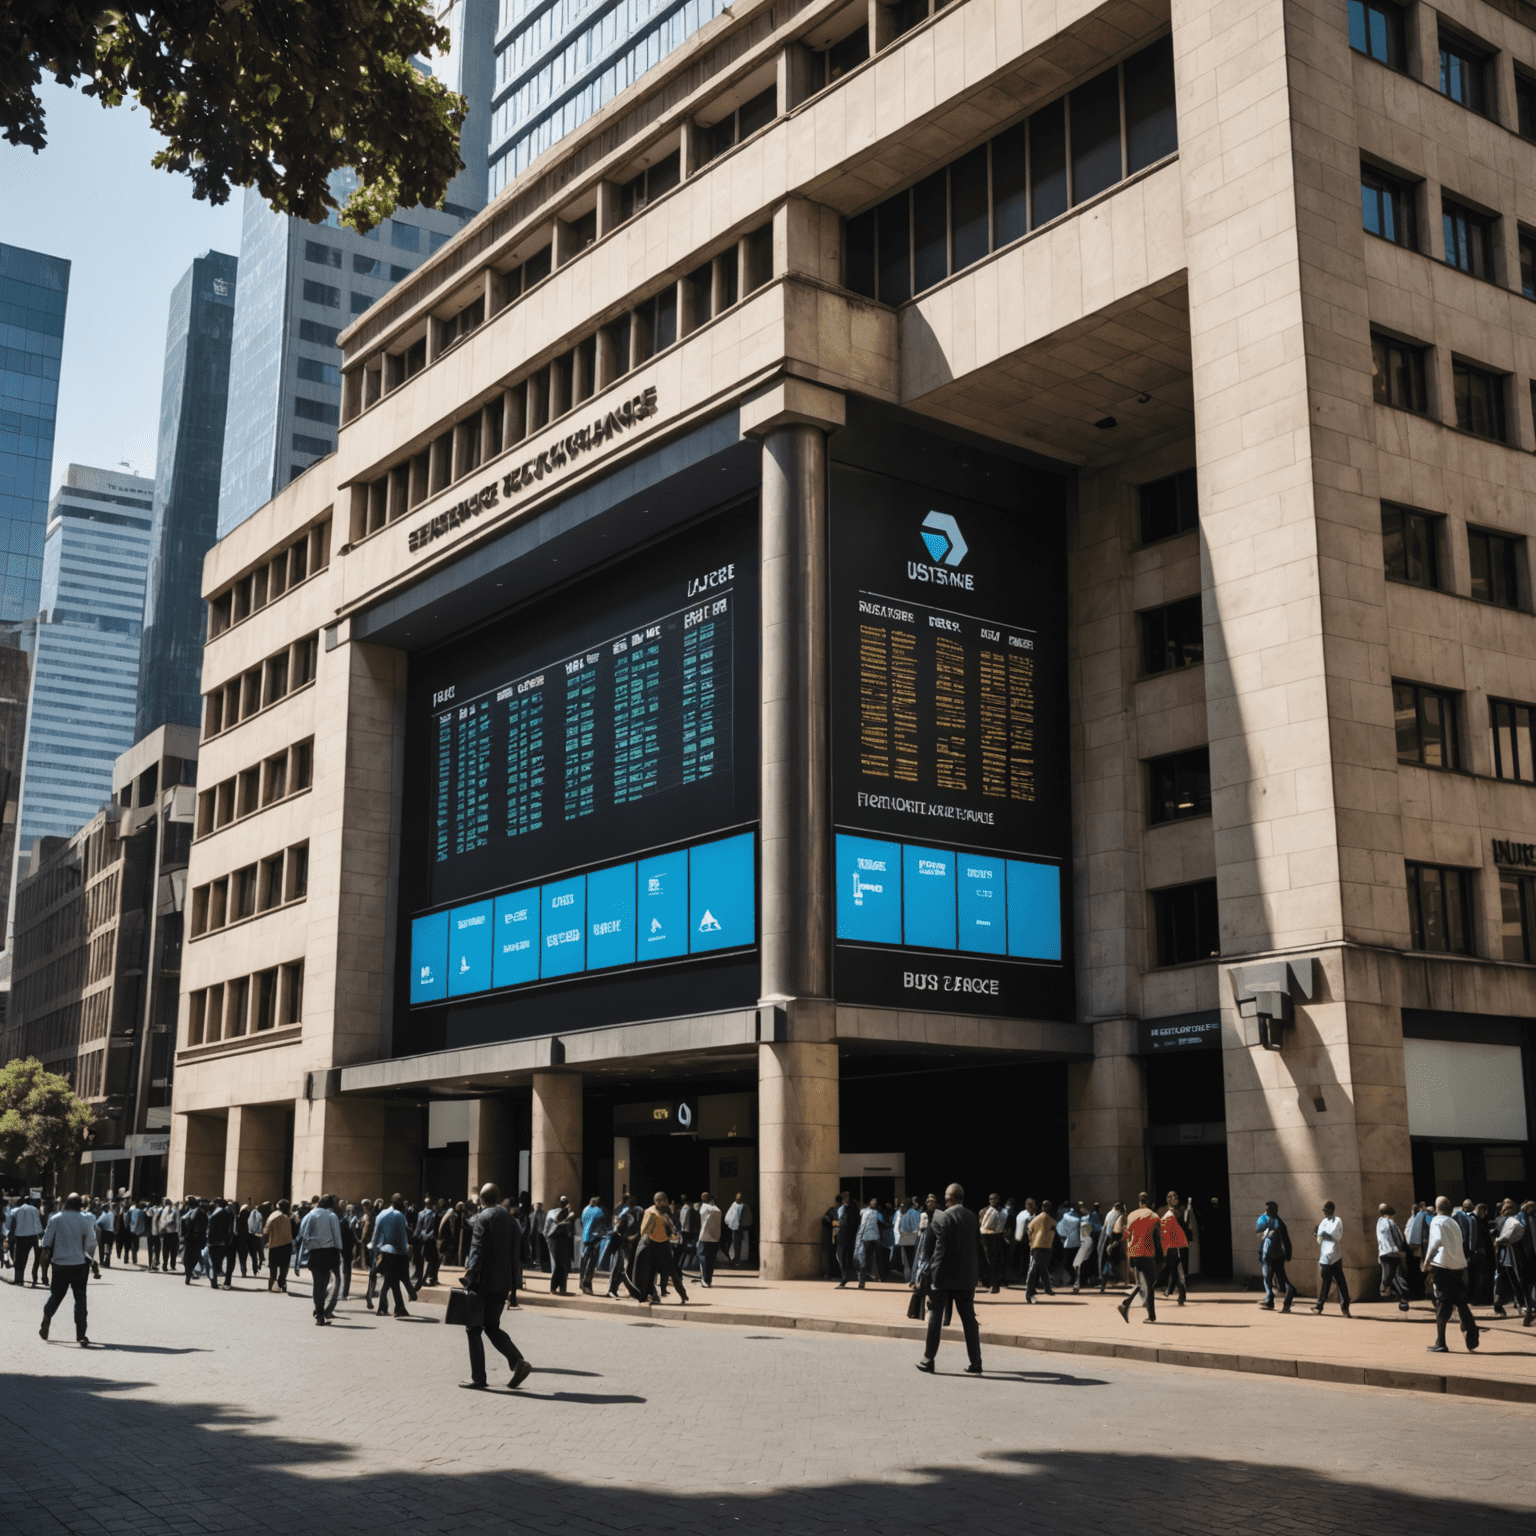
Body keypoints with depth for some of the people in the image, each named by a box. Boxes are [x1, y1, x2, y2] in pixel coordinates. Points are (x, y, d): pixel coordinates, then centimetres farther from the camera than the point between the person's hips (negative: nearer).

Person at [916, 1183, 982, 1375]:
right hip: (967, 1277, 5)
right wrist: (978, 1274, 14)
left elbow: (937, 1249, -14)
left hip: (944, 1276, -4)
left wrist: (928, 1274, -7)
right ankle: (975, 1363, 5)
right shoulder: (972, 1217, 4)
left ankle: (928, 1361, 12)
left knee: (935, 1317, 6)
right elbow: (978, 1246, 8)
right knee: (969, 1318, 8)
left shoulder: (941, 1218, -13)